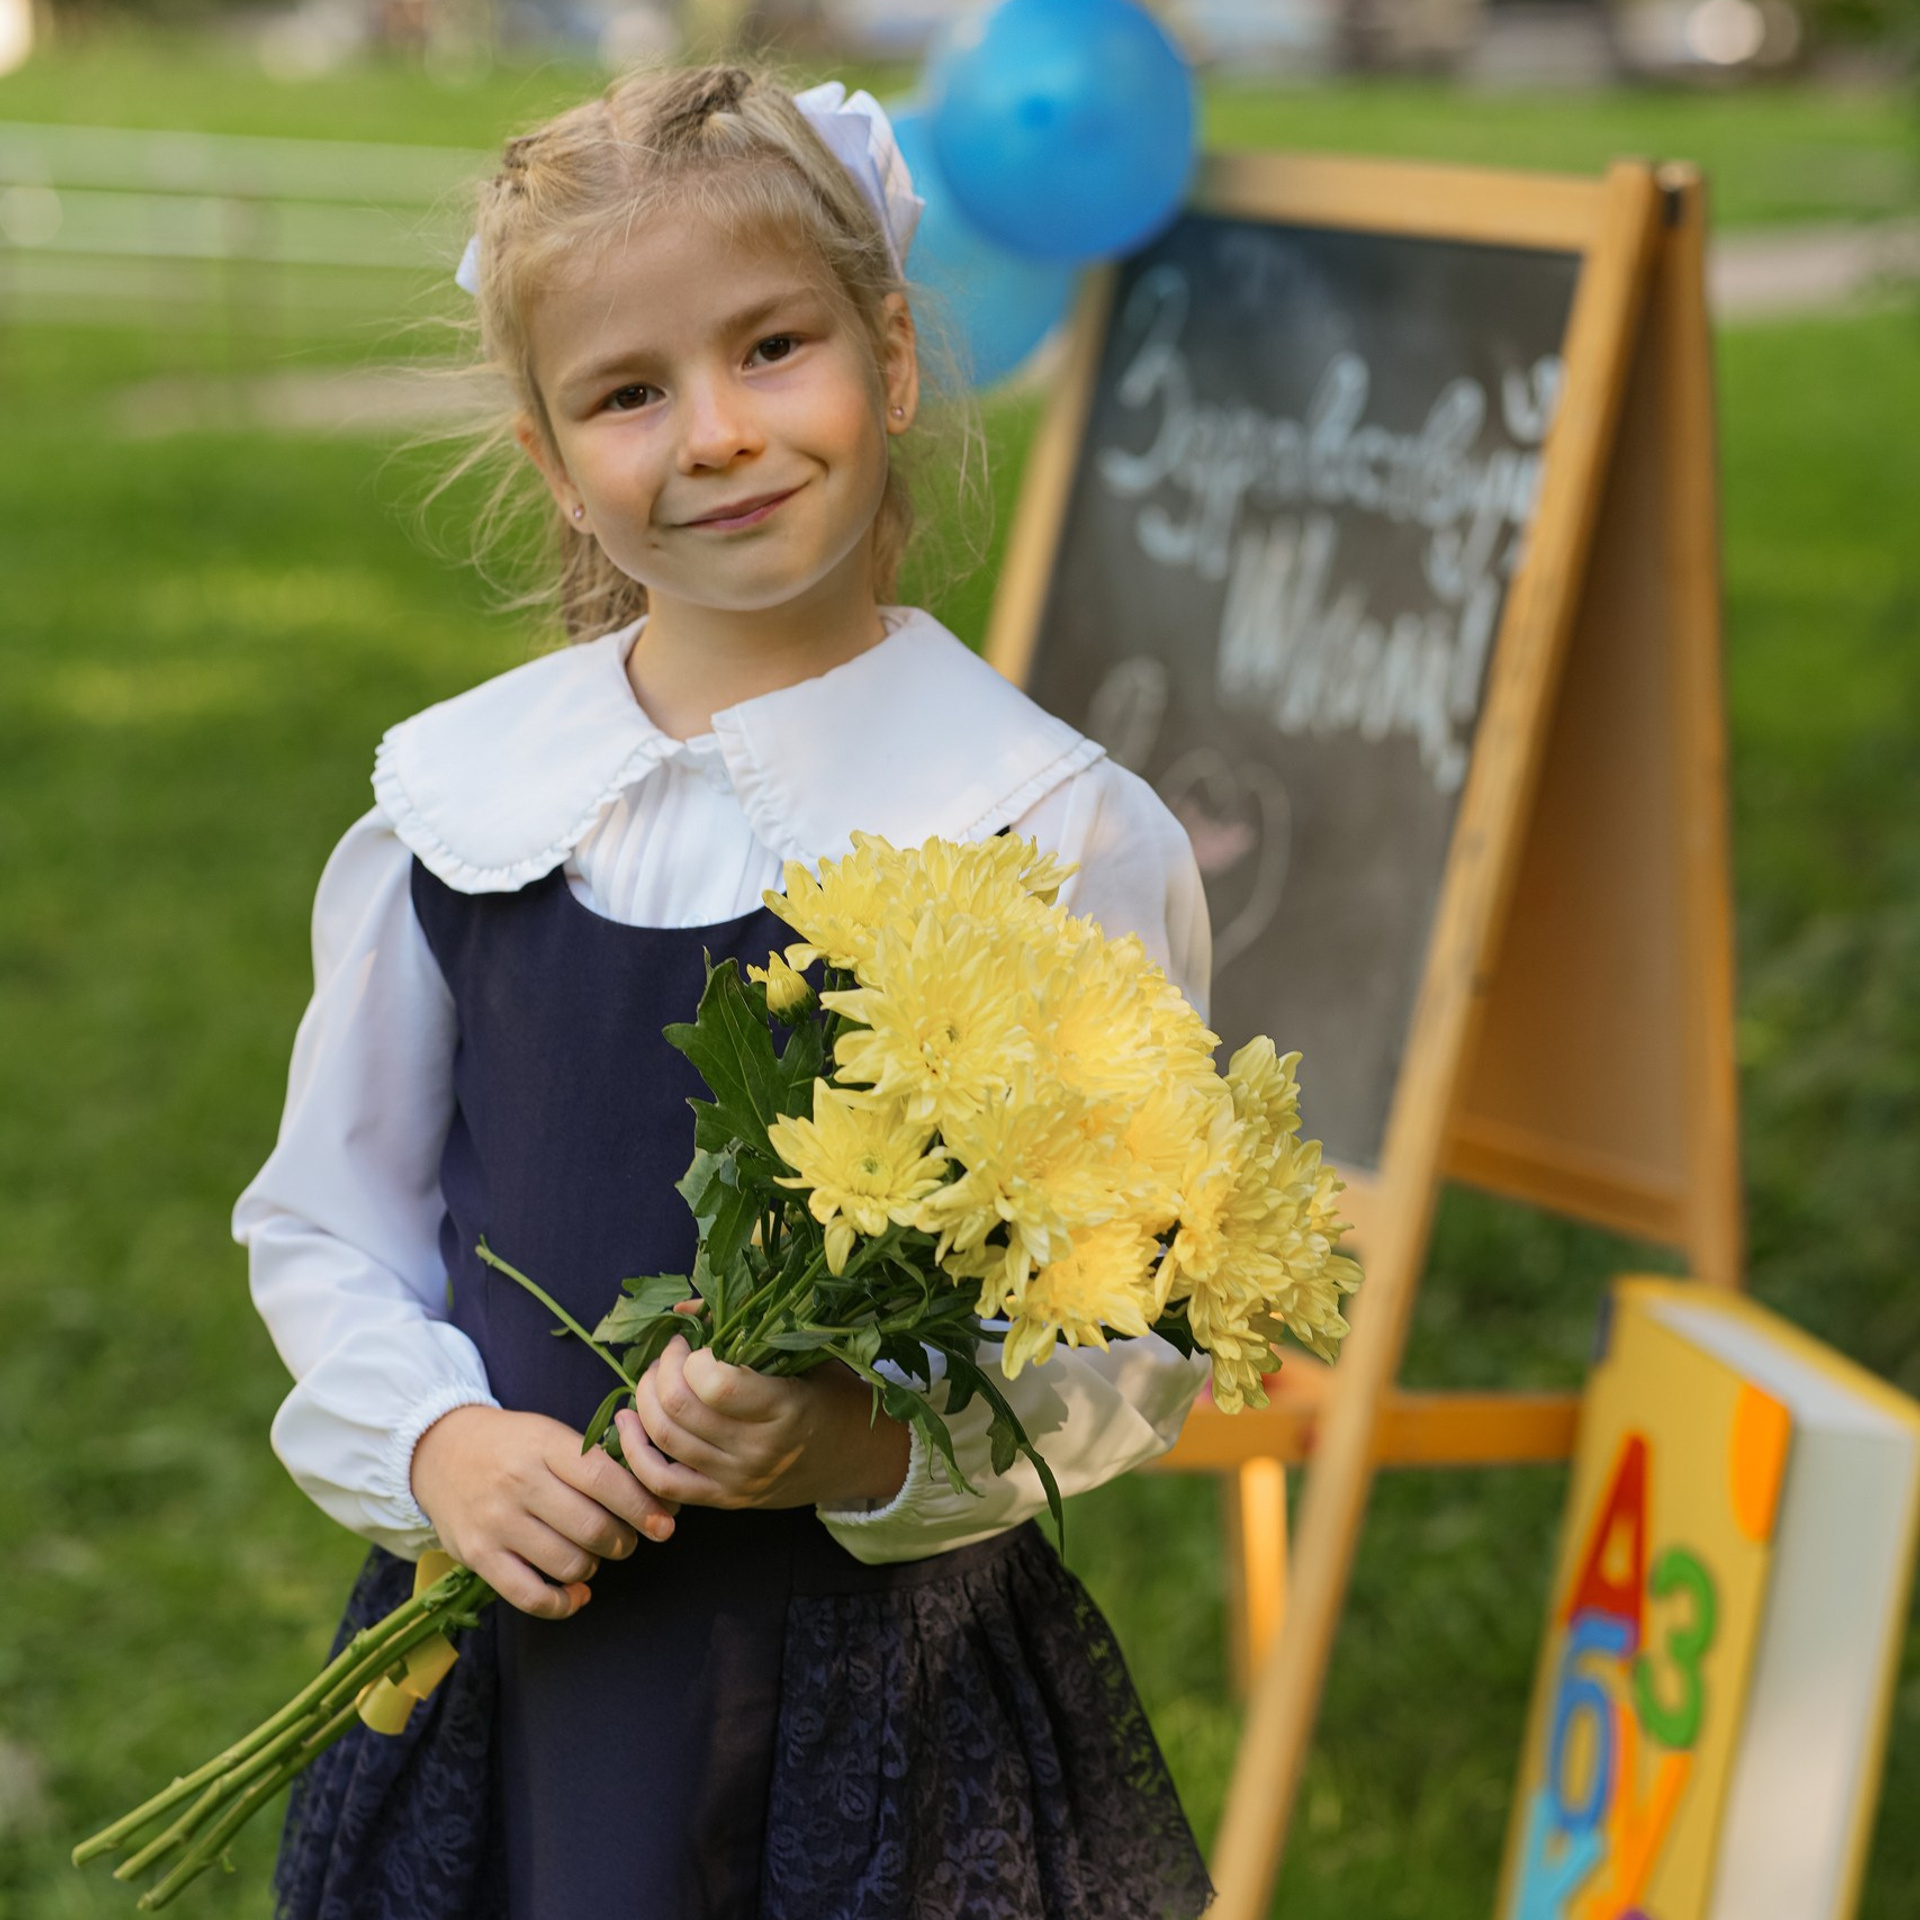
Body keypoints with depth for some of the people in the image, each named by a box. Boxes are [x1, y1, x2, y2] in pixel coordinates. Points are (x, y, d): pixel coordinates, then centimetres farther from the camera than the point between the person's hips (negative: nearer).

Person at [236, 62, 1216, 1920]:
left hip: (888, 1686, -2)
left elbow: (1138, 1335, -6)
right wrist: (435, 1446, -8)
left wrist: (863, 1442, -22)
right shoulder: (449, 805, 0)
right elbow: (327, 1224, 9)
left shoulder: (1058, 835, -9)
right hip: (505, 1661, 2)